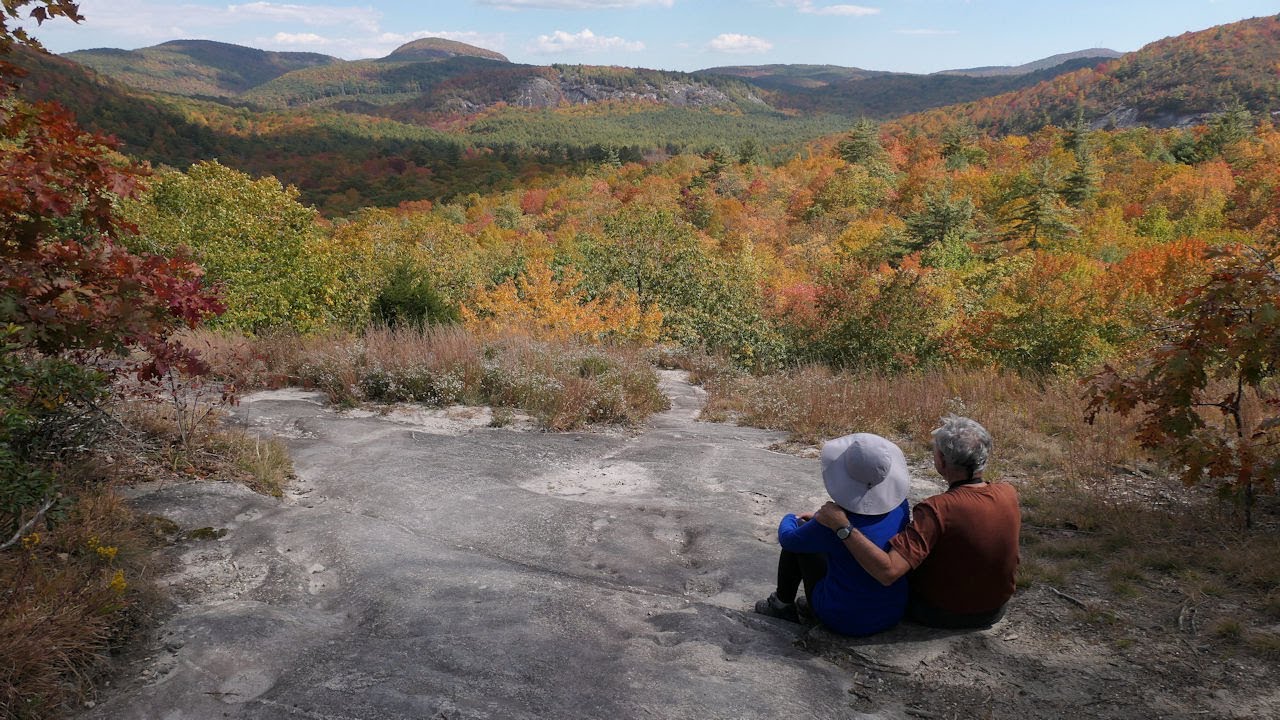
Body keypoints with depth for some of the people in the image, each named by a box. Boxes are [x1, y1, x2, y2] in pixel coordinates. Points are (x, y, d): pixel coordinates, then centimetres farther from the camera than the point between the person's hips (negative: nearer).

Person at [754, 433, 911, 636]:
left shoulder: (832, 527, -30)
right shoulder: (899, 505, -15)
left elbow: (788, 539, -10)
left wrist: (789, 520, 13)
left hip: (844, 620, -5)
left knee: (796, 533, 9)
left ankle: (783, 603, 26)